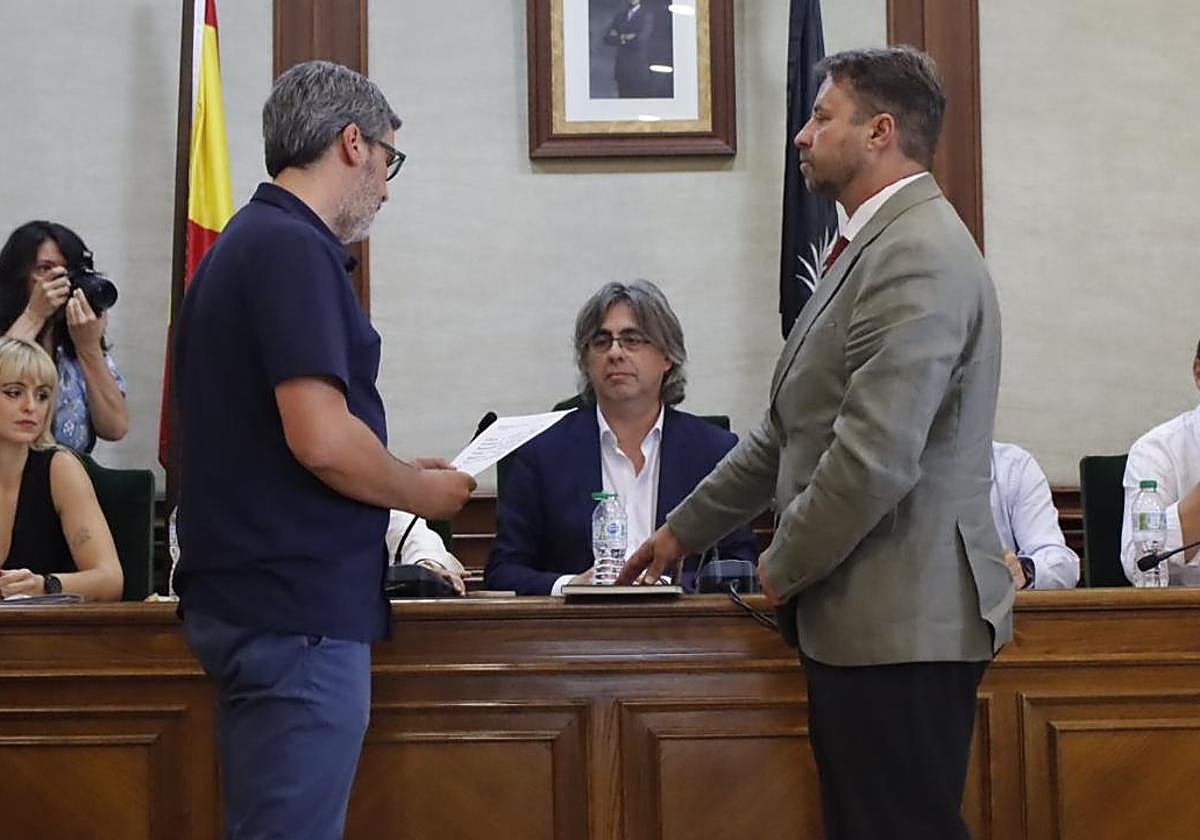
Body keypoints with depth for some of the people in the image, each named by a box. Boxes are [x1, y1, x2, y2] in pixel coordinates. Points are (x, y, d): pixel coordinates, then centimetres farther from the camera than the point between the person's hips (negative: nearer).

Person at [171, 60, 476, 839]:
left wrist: (400, 476, 16)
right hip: (298, 606, -10)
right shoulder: (293, 249, -14)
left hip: (252, 597, 10)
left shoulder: (245, 244, 16)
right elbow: (322, 441, -23)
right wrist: (420, 491, -5)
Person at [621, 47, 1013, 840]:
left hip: (901, 621, -10)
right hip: (871, 617, 10)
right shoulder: (876, 245, 17)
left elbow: (875, 457, -23)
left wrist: (784, 567, -9)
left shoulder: (918, 255, -16)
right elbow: (790, 430, 22)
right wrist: (685, 530, 22)